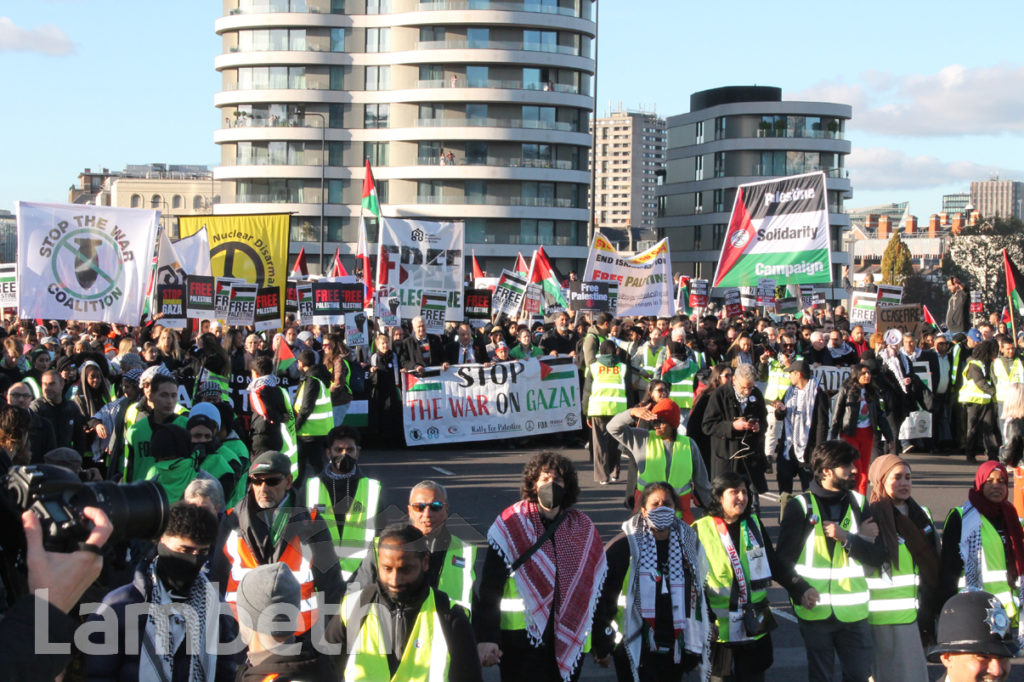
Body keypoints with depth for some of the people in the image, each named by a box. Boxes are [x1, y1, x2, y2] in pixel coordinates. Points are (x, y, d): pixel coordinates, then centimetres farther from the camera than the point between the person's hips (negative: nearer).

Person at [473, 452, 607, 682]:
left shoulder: (582, 528, 6)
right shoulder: (511, 525, -6)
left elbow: (597, 586, 11)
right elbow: (489, 587, -9)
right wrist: (486, 637, -17)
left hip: (570, 638, 4)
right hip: (522, 636, -4)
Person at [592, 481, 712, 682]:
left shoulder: (689, 543, 7)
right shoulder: (624, 546, -9)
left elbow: (700, 593, 16)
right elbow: (602, 596, -7)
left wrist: (695, 647, 17)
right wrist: (602, 647, -7)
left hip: (675, 651, 5)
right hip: (635, 653, -4)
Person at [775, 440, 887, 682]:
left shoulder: (858, 504, 9)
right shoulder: (800, 506, -3)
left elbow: (878, 557, 2)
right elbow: (783, 558, -3)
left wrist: (847, 538, -13)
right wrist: (800, 590, -18)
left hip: (854, 611, 3)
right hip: (815, 610, -3)